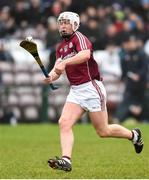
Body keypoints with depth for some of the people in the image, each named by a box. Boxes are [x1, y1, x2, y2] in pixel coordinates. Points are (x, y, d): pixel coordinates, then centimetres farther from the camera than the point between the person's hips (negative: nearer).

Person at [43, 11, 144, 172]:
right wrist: (51, 77, -18)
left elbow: (85, 54, -31)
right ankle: (66, 160, -22)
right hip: (75, 91, 7)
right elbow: (57, 69, 5)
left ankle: (134, 135, 25)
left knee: (103, 131, 1)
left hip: (91, 88, -7)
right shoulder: (61, 47, 16)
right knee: (64, 123, -15)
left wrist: (64, 62, -43)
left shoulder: (79, 37, -10)